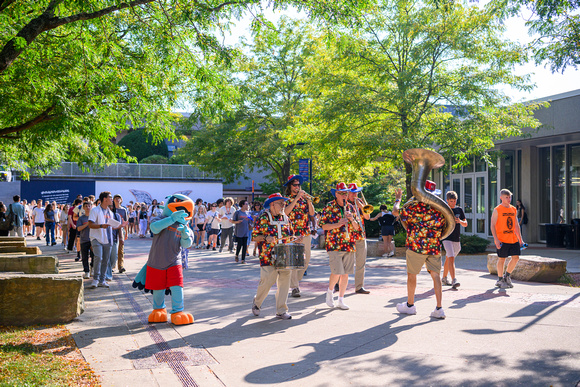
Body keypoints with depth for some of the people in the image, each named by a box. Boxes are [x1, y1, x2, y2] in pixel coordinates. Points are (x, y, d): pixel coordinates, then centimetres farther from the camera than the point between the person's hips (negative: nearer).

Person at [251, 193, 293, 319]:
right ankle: (256, 303, 25)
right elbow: (254, 236, -3)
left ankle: (281, 311, 10)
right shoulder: (263, 218, -3)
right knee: (267, 282, -3)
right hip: (268, 257, -5)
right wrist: (266, 238, -20)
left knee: (284, 283, 2)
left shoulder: (285, 218, 13)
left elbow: (290, 235, 23)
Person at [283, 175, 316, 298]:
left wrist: (308, 201, -11)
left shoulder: (304, 198, 14)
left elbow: (312, 213, 3)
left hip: (306, 234, 4)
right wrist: (296, 198, -19)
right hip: (292, 234, -4)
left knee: (306, 260, 7)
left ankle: (296, 280, 27)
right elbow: (285, 212, -17)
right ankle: (294, 287, -5)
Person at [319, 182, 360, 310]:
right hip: (334, 245, -5)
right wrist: (338, 224, -17)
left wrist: (352, 219, -6)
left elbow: (356, 228, 14)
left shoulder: (350, 207, 13)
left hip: (349, 245, 5)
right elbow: (323, 226, -6)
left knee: (345, 274, 5)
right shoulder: (329, 207, -1)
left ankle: (341, 300, 15)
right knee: (337, 272, -13)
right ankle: (330, 291, 15)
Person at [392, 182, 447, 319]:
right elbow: (443, 228, 16)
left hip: (416, 246, -4)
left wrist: (398, 199, 17)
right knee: (436, 275, 4)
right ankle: (439, 308, -4)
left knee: (411, 275, 12)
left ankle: (410, 305, 23)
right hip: (434, 247, 4)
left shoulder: (416, 206, -10)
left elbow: (395, 212, 0)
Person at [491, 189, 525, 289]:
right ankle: (500, 280, 14)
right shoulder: (497, 210, -4)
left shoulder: (514, 209, 13)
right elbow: (493, 226, -8)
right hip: (502, 240, -5)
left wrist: (520, 239, 14)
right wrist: (496, 239, -16)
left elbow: (516, 225, 19)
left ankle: (507, 276, 19)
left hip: (513, 239, 5)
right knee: (502, 259, 1)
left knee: (516, 257, 0)